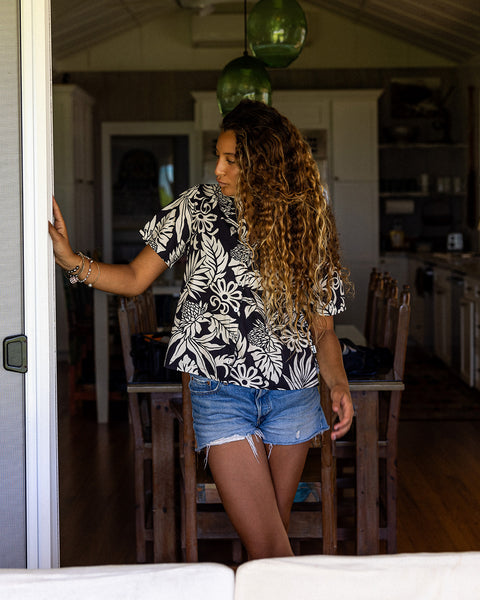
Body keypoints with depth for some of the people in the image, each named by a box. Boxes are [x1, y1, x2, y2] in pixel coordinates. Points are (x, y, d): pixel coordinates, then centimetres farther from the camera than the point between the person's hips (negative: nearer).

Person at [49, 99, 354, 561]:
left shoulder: (308, 224, 4)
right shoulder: (200, 207, 1)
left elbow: (322, 329, 5)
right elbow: (135, 278, 3)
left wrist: (338, 385, -12)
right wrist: (72, 261, -12)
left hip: (293, 397, 2)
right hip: (221, 392, -2)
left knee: (274, 536, 12)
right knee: (268, 548, -9)